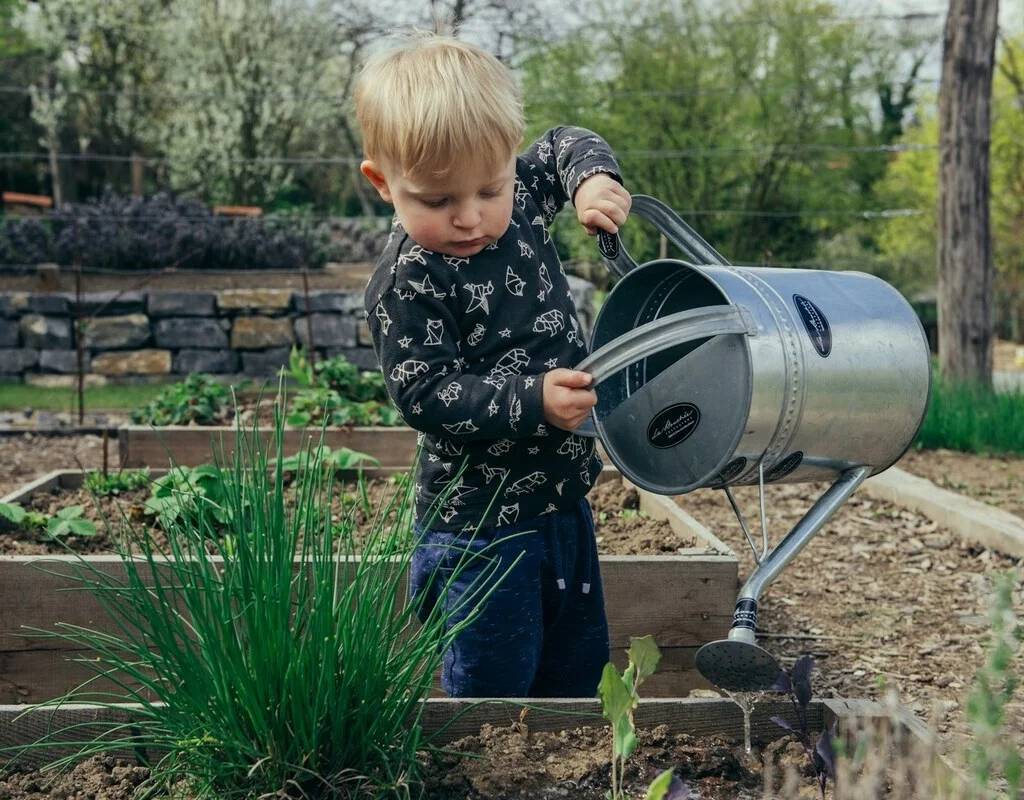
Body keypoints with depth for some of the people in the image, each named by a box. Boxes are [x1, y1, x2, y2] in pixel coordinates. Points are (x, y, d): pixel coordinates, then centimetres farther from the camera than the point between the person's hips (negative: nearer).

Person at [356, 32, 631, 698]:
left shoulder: (521, 201, -1)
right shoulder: (407, 283, -21)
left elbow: (565, 146, 17)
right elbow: (426, 395, -23)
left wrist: (593, 179, -4)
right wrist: (531, 401, -31)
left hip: (563, 499, 7)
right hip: (481, 525, -7)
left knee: (580, 666, 22)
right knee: (493, 690, 1)